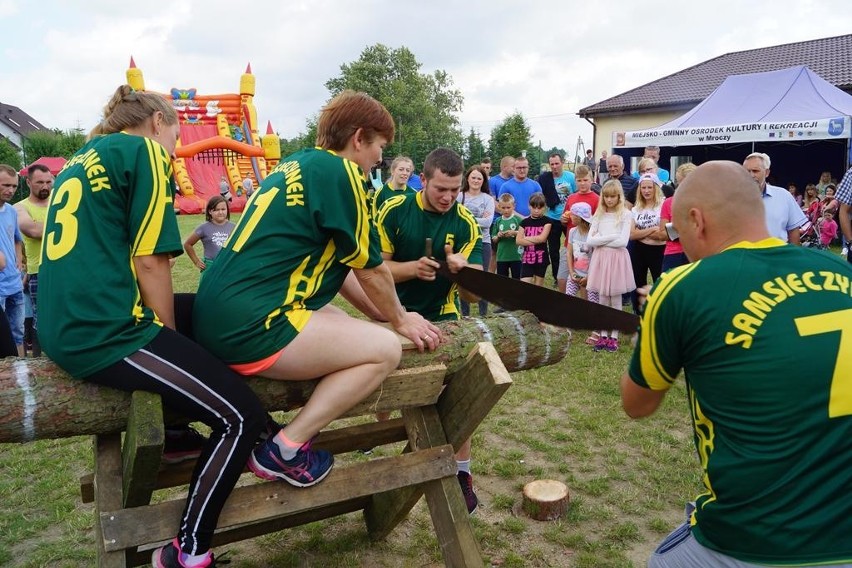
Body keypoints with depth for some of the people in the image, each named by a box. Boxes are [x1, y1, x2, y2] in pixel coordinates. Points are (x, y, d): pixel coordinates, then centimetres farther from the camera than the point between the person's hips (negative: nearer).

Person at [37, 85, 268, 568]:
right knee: (243, 416, -9)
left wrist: (166, 341, 27)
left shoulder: (82, 160, 23)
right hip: (104, 332, -10)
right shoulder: (144, 151, -3)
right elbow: (149, 262, -11)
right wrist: (168, 338, 2)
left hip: (66, 325, 10)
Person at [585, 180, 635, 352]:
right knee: (603, 299, 9)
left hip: (617, 258, -3)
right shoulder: (599, 215, 7)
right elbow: (589, 241, -3)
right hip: (600, 258, 3)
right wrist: (611, 237, -11)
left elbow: (623, 241, -14)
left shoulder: (625, 214, -3)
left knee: (615, 300, 5)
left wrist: (600, 239, -9)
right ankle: (603, 335, 17)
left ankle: (614, 336, 14)